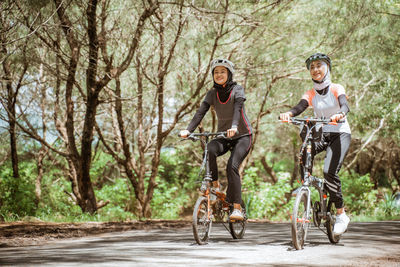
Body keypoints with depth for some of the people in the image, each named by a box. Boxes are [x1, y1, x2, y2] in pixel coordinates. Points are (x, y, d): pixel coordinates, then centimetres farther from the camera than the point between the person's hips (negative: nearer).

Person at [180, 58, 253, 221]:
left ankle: (237, 208, -23)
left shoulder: (237, 90, -11)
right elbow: (201, 112, -13)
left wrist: (234, 127, -49)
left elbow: (237, 109, -29)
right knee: (209, 150, -31)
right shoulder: (212, 93, 0)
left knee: (232, 166, -25)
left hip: (242, 136, -3)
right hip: (223, 136, 3)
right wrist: (188, 130, -29)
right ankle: (215, 186, -15)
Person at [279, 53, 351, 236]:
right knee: (303, 154, -30)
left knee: (329, 171, -22)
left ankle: (341, 215, -10)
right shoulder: (311, 94, 5)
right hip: (321, 134, 4)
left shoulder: (336, 89, -4)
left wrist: (340, 114, -49)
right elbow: (300, 107, -14)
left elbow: (345, 105, -24)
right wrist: (288, 114, -38)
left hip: (340, 133, -4)